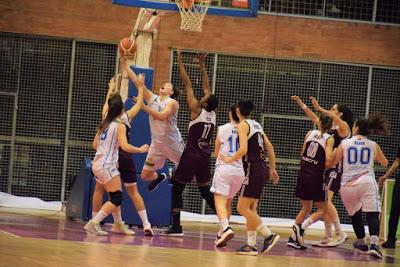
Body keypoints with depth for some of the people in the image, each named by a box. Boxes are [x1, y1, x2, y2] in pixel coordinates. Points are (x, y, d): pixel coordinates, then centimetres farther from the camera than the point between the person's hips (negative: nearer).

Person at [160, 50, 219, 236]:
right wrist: (202, 65, 21)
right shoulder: (213, 114, 5)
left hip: (191, 156, -6)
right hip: (205, 157, 6)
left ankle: (176, 226, -4)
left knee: (176, 189, 3)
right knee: (206, 192, 15)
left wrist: (180, 62, -4)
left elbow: (187, 84, -8)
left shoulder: (197, 111, -11)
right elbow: (206, 87, 15)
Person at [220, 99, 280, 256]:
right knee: (251, 208, 11)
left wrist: (229, 160, -7)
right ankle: (251, 244, 8)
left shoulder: (243, 125, -8)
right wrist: (273, 169, 23)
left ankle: (269, 235, -10)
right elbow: (269, 147, 18)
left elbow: (243, 149, -21)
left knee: (242, 208, -7)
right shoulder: (256, 124, 16)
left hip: (253, 169, -9)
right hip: (262, 168, 9)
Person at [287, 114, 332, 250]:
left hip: (303, 174, 5)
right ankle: (301, 227, -14)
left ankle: (293, 238, 9)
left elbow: (302, 153, 11)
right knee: (322, 209, 9)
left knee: (305, 208, 17)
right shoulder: (329, 139, -9)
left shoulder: (310, 133, 4)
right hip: (316, 176, -5)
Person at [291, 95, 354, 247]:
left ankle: (340, 234, -16)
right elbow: (314, 118, 23)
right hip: (325, 168, 9)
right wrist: (301, 104, 19)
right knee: (323, 203, 7)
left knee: (325, 200, -19)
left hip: (336, 168, -9)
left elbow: (336, 119, -27)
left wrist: (319, 108, -32)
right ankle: (328, 237, 11)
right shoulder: (330, 127, 16)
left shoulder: (343, 127, -6)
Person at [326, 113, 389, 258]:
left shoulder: (345, 143, 6)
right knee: (372, 214, -9)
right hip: (367, 182, -1)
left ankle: (361, 242, 31)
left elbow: (331, 162, 12)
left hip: (347, 185, 1)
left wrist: (329, 147, 28)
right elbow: (384, 163, 25)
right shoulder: (373, 145, 9)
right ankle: (374, 244, -29)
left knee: (355, 214, 22)